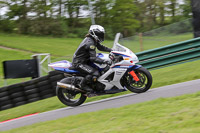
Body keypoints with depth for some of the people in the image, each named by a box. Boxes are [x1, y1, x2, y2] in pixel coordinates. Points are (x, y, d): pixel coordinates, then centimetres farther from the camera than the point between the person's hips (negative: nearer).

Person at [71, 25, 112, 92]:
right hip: (79, 63, -11)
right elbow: (93, 58, -30)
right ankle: (82, 84, -9)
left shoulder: (94, 40, 8)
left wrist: (111, 50, 14)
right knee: (95, 73, -26)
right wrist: (105, 61, -37)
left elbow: (100, 47, 23)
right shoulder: (90, 43, -23)